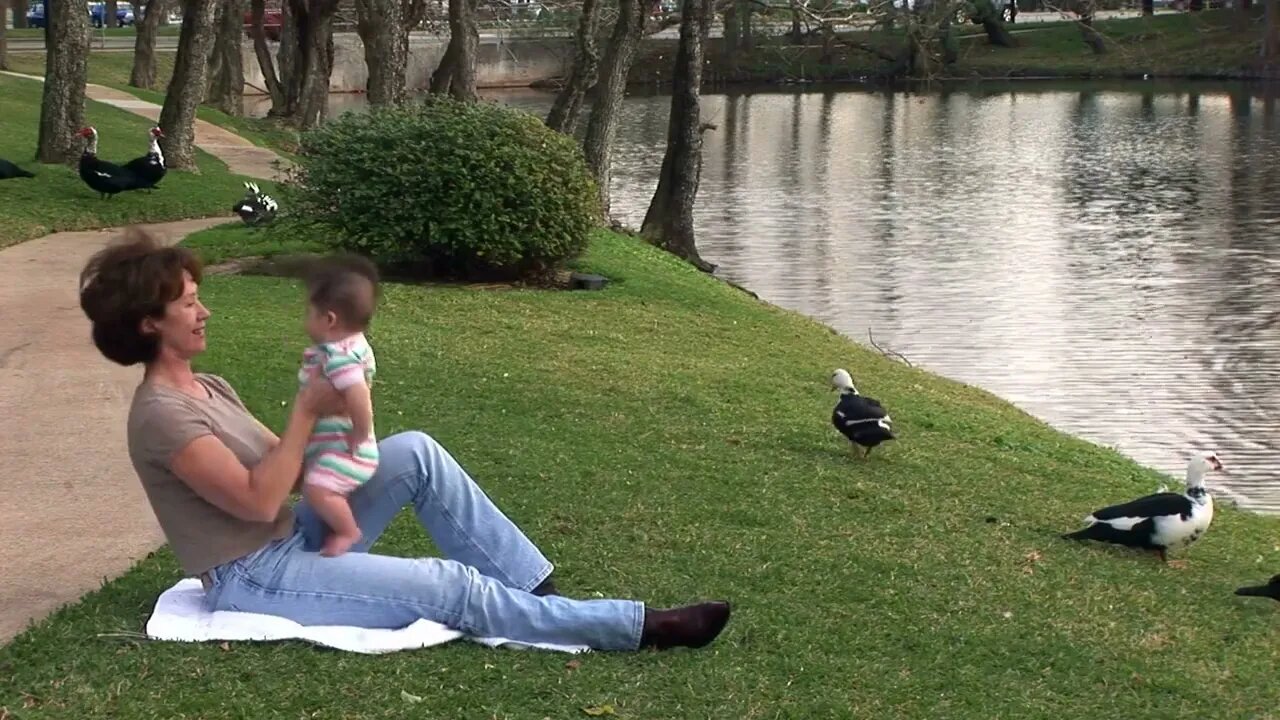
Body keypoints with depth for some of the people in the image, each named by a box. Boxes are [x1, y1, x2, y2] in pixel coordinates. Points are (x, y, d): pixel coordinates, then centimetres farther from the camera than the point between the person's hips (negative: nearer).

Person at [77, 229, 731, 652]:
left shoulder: (205, 389, 13)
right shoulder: (161, 415, -19)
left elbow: (286, 467, 10)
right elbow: (259, 500, -23)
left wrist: (326, 411, -7)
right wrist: (306, 412, -18)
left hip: (292, 542, 9)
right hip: (254, 579, -9)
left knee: (415, 453, -6)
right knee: (455, 587, -15)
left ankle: (535, 589, -5)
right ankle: (640, 628, -12)